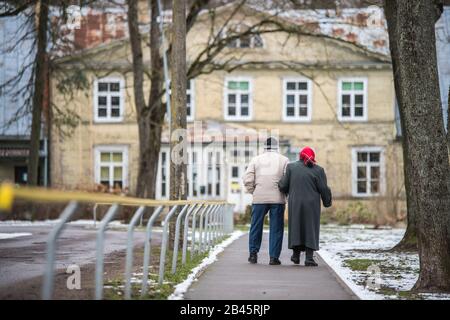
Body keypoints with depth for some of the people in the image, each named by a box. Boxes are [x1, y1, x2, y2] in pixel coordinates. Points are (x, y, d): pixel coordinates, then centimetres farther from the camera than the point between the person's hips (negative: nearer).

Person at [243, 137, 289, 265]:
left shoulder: (256, 160, 5)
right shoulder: (284, 160, 2)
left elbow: (247, 179, -2)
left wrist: (253, 192, 10)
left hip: (259, 198, 1)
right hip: (278, 198, -1)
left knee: (256, 226, 13)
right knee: (276, 228, 4)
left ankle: (253, 253, 13)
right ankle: (274, 257, 2)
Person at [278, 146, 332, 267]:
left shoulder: (291, 167, 0)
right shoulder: (318, 170, -2)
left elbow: (283, 186, -2)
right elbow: (324, 189, -3)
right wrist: (327, 202, 11)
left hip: (295, 204, 1)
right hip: (311, 205, -1)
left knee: (296, 227, 14)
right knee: (310, 229, 3)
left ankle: (296, 255, 16)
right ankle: (309, 258, -4)